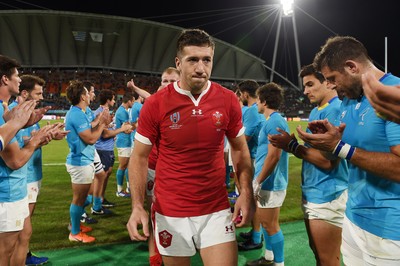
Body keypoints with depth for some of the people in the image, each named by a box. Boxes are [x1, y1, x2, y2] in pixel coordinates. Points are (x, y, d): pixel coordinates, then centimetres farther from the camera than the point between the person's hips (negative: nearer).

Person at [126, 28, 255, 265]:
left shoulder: (228, 100, -4)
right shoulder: (156, 104, -9)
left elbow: (240, 149, 7)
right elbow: (139, 157, -2)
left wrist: (246, 192, -5)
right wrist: (138, 206, -14)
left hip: (217, 210, 1)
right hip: (170, 213, 0)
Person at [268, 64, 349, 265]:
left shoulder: (336, 110, -18)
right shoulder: (315, 112, 13)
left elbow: (328, 160, -24)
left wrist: (291, 145, -15)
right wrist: (291, 145, 3)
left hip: (327, 196, -10)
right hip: (311, 193, 10)